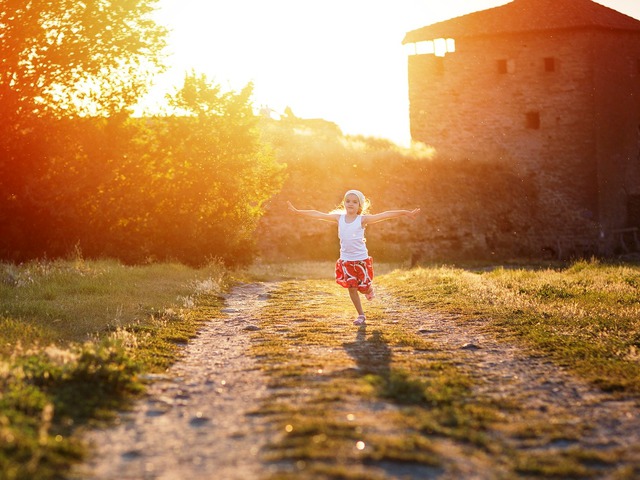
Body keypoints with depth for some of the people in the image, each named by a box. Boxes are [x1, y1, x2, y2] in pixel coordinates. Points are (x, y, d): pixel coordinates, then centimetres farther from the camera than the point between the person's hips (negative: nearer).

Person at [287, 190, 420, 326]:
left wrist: (406, 213, -21)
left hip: (361, 259, -2)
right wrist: (297, 211, 5)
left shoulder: (362, 219, -9)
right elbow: (318, 215, 2)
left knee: (364, 287, 4)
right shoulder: (339, 218, 0)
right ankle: (361, 315, 16)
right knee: (351, 288, 1)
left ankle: (369, 290, 41)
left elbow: (385, 215, -16)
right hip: (346, 260, 2)